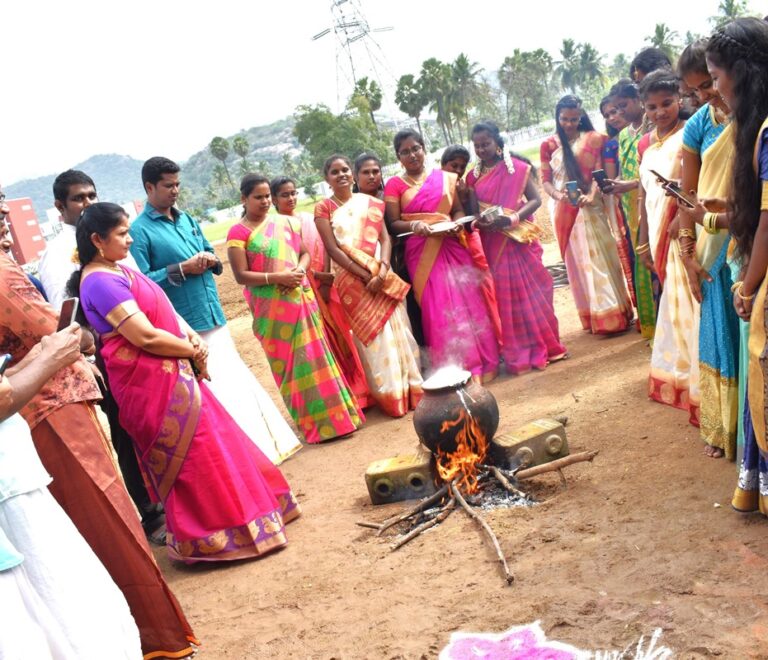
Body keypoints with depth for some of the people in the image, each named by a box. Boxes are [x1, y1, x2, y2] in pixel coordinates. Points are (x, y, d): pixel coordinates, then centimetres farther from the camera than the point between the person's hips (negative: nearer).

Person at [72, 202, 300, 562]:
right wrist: (193, 351, -10)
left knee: (214, 439, 18)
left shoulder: (119, 271, 12)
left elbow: (164, 310, 15)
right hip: (151, 381, -10)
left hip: (170, 374, 10)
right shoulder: (100, 282, -20)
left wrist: (193, 337, -4)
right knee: (195, 455, 0)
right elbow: (145, 336, -25)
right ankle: (209, 538, 15)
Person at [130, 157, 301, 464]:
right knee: (210, 391, -4)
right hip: (185, 327, -7)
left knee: (236, 380, 14)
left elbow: (211, 255, 21)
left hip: (215, 318, 8)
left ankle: (261, 443, 26)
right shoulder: (140, 231, -9)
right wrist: (182, 269, -19)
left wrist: (211, 260, -3)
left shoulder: (186, 219, 14)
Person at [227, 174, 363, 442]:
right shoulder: (238, 232, -6)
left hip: (301, 298, 4)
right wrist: (277, 277, -20)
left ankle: (333, 415, 20)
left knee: (315, 356, 9)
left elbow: (305, 252, 12)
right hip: (271, 307, -4)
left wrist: (300, 269, -10)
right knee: (289, 363, 3)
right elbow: (241, 275, -11)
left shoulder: (285, 222, 8)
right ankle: (314, 422, 11)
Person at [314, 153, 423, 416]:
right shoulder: (323, 209, 2)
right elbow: (333, 249, -6)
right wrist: (365, 276, -13)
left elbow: (385, 238, 1)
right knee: (372, 336, 1)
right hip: (352, 280, -2)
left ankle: (411, 386, 14)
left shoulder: (371, 203, 10)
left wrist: (382, 270, -17)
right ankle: (390, 395, 8)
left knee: (396, 330, 3)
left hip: (382, 275, 2)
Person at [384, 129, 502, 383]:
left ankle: (481, 363, 13)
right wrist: (414, 226, -20)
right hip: (423, 254, -2)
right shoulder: (395, 185, 4)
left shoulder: (445, 178, 11)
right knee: (438, 309, -5)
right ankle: (454, 370, 2)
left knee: (470, 303, 1)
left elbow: (458, 209, 11)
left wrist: (457, 224, -10)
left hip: (453, 246, 2)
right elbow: (393, 223, -1)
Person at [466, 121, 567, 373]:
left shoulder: (518, 167, -5)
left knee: (529, 291, 2)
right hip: (492, 244, 3)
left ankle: (542, 346, 14)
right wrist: (478, 220, -13)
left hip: (518, 240, -3)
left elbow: (535, 200, -9)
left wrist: (511, 219, -23)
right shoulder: (474, 176, 7)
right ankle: (517, 353, 12)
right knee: (504, 295, 5)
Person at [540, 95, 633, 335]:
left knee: (599, 259, -3)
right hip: (564, 212, 2)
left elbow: (599, 173, -5)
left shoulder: (593, 139, 1)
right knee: (577, 262, 6)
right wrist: (558, 195, -17)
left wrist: (590, 196, -23)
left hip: (590, 209, -2)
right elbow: (545, 180, 3)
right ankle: (593, 317, 14)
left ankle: (611, 315, 4)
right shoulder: (548, 145, 6)